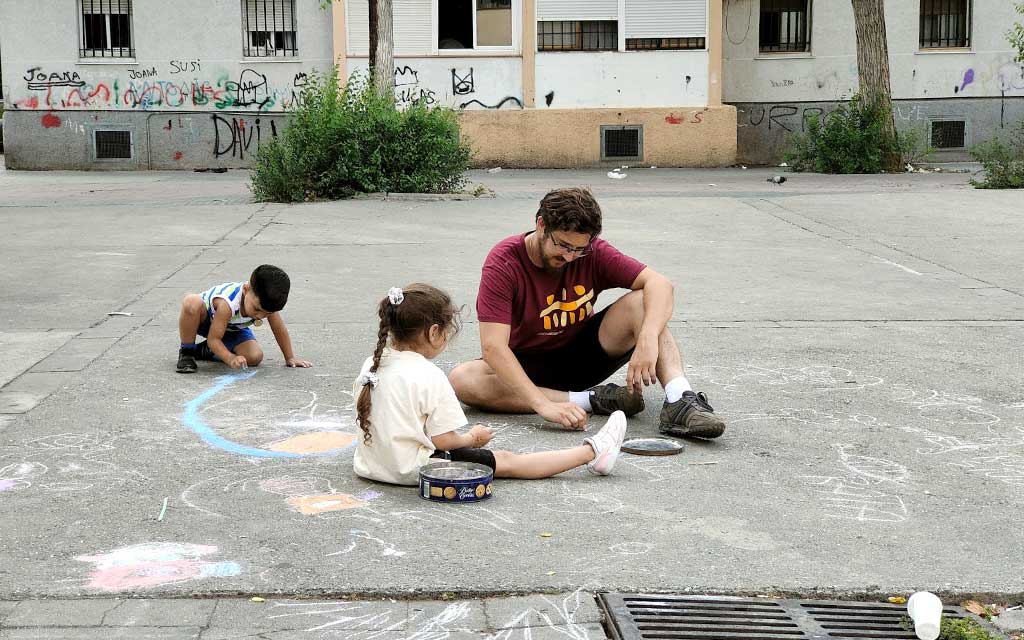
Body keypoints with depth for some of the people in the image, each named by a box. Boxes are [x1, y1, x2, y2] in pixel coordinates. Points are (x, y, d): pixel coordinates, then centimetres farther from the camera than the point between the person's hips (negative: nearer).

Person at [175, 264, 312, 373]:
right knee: (191, 302, -41)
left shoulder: (266, 302, -28)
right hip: (205, 318, -5)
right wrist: (231, 359, -49)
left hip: (233, 329, 5)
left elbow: (280, 330, -11)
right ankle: (186, 353, -19)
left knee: (255, 357, -19)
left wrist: (290, 358, -5)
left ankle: (206, 351, 5)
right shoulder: (227, 303, -43)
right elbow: (213, 339, -35)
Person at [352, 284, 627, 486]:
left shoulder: (372, 364, 2)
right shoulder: (429, 377, -21)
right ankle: (591, 452, 12)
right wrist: (473, 438, 3)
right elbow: (443, 440, -18)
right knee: (506, 461, 3)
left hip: (371, 464, 7)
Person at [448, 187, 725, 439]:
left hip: (584, 355, 2)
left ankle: (680, 400, -40)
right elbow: (493, 346, -30)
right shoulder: (503, 263, -21)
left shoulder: (593, 253, -12)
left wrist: (647, 340, -41)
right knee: (461, 379, -33)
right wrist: (543, 405, -42)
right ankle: (590, 400, -30)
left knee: (641, 301, -21)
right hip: (527, 366, -2)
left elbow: (659, 283, -21)